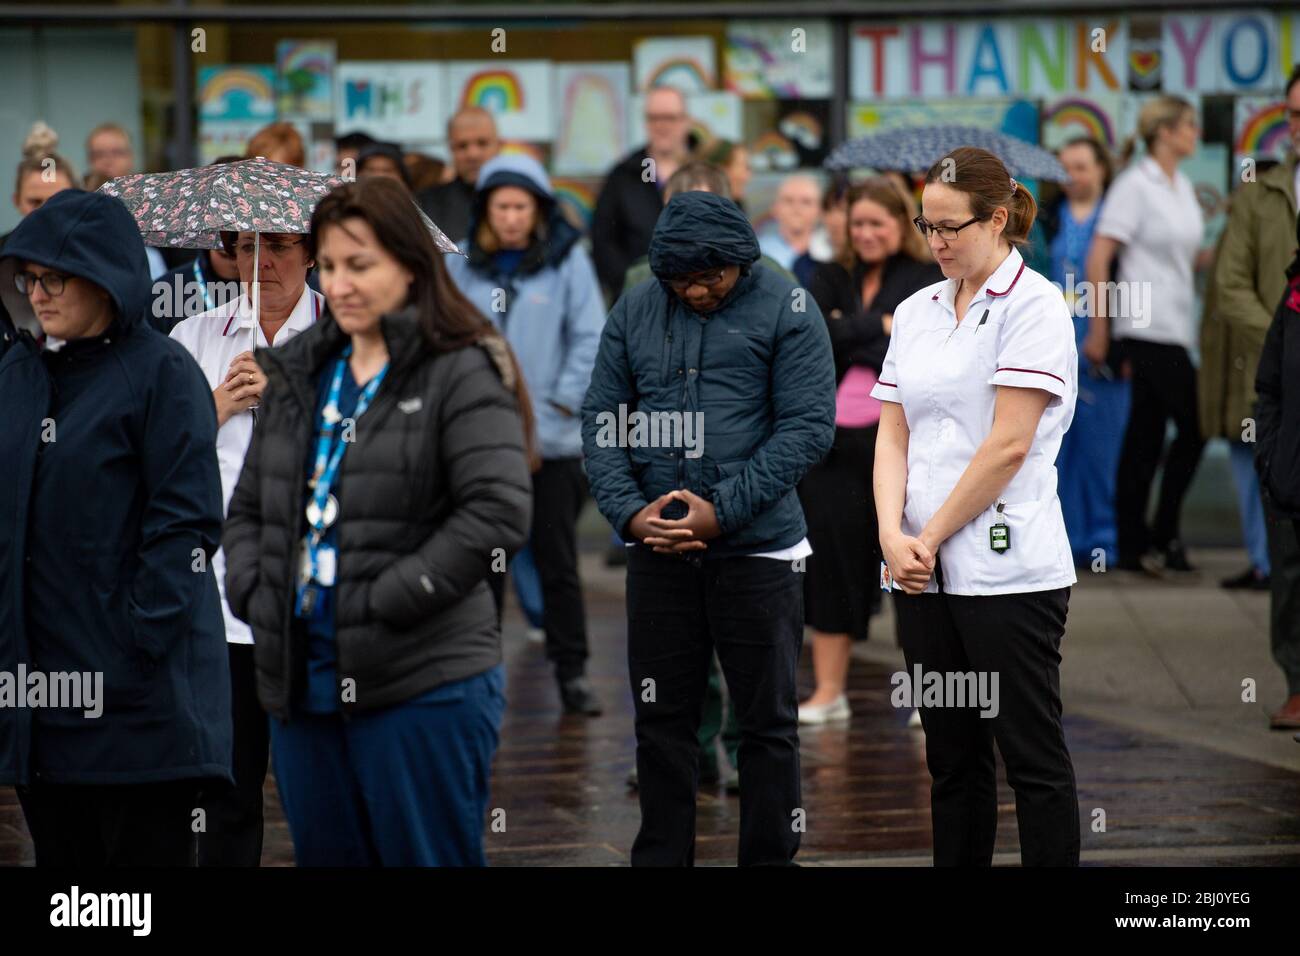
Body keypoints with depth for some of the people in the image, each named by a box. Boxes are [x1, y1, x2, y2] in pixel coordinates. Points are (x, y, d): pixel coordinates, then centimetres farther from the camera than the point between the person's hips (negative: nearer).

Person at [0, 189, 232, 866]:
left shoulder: (161, 372, -6)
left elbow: (187, 522, -11)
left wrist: (142, 640, -18)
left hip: (136, 686, -6)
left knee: (145, 851, -3)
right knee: (60, 856, 11)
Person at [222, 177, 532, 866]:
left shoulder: (461, 374, -7)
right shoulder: (296, 374, 14)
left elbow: (497, 513, -17)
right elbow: (248, 508, 19)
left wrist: (384, 601, -17)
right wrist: (252, 594, 1)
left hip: (424, 685, -6)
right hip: (300, 682, 6)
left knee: (426, 857, 0)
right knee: (327, 857, 12)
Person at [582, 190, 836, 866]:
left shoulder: (787, 312, -3)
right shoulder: (633, 315, 8)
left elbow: (809, 427, -9)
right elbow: (602, 421, 8)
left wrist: (723, 509, -16)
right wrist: (629, 510, -8)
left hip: (757, 550, -3)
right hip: (657, 550, 3)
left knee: (767, 721, 4)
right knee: (661, 717, 9)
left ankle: (769, 859, 12)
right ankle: (660, 858, 18)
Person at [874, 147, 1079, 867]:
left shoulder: (1033, 306, -7)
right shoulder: (915, 313, 13)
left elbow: (1009, 444, -14)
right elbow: (893, 435, 9)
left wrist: (932, 537, -10)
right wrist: (893, 535, -7)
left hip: (1006, 567, -7)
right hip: (924, 575, 7)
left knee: (1032, 754, -3)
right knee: (952, 756, 11)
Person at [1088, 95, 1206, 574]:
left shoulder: (1183, 187, 14)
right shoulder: (1135, 185, -10)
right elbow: (1099, 257, -13)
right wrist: (1098, 331, -14)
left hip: (1174, 327, 8)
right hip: (1146, 327, -8)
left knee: (1146, 434, 8)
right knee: (1193, 423, -9)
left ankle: (1132, 546, 10)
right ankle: (1162, 536, -2)